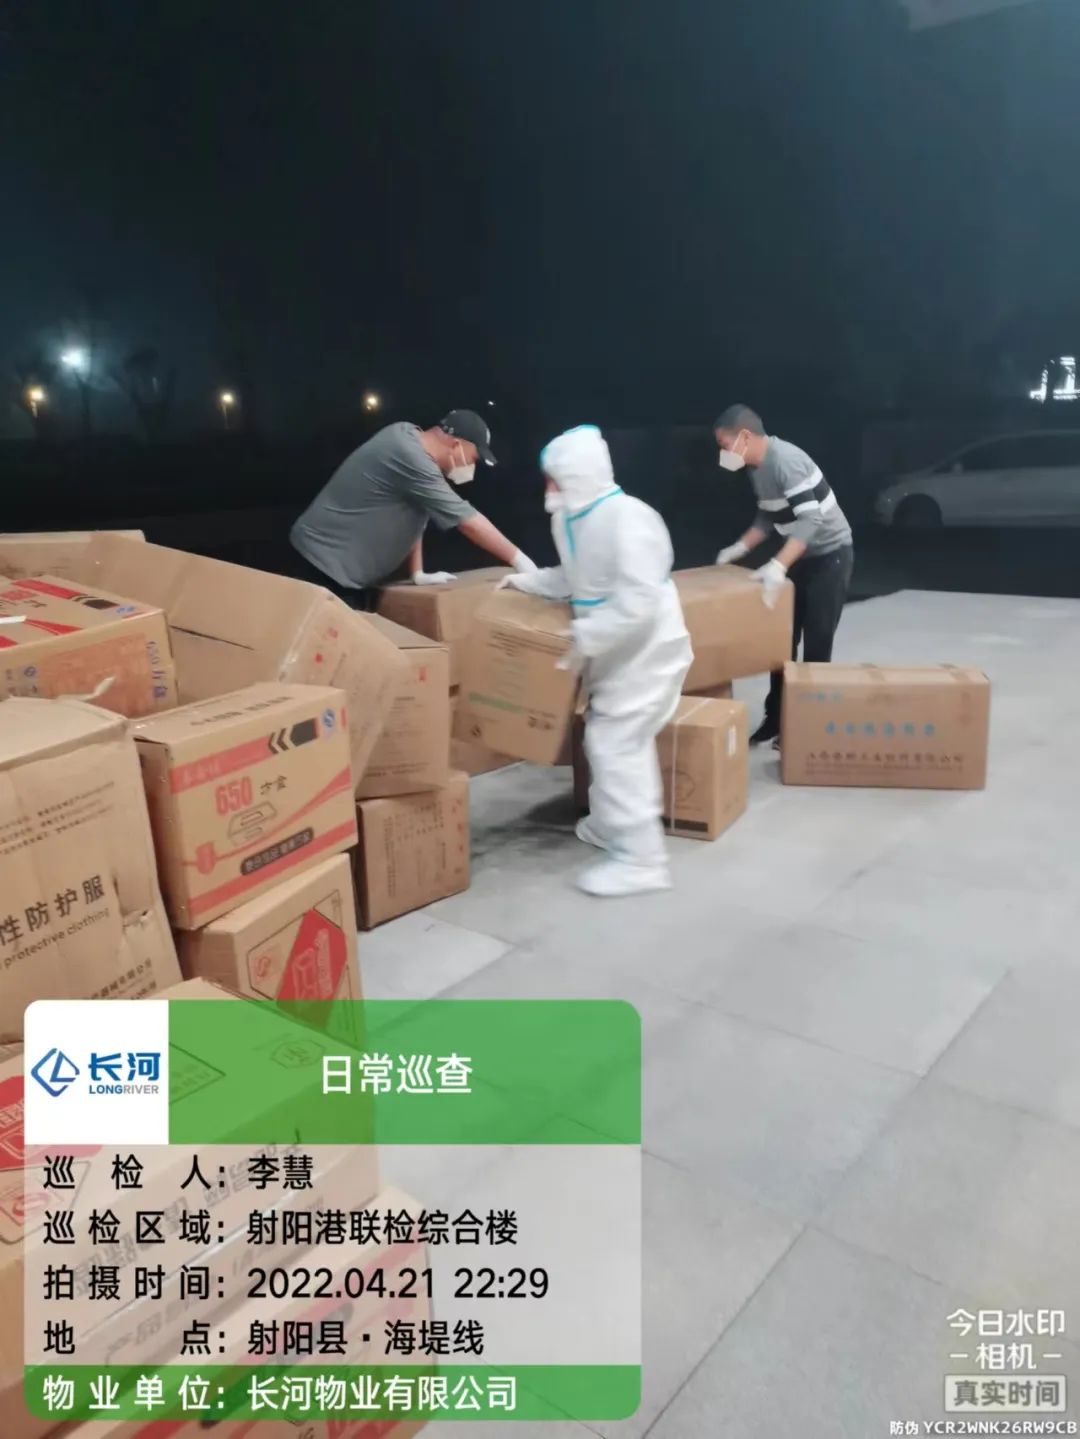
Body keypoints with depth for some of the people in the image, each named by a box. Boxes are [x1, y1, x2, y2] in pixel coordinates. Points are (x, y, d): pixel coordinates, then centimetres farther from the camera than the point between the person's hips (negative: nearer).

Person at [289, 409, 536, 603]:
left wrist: (418, 573, 9)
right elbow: (467, 520, -21)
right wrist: (519, 560, -15)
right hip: (328, 559, -10)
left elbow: (413, 517, 10)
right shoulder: (411, 458, -24)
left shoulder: (409, 437, 6)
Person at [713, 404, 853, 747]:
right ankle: (776, 718, 18)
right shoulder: (757, 469, 2)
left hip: (829, 554, -9)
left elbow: (811, 519, -34)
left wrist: (777, 567, -42)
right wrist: (740, 548, 4)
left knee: (816, 643, -5)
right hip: (801, 556, 9)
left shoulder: (787, 461, -27)